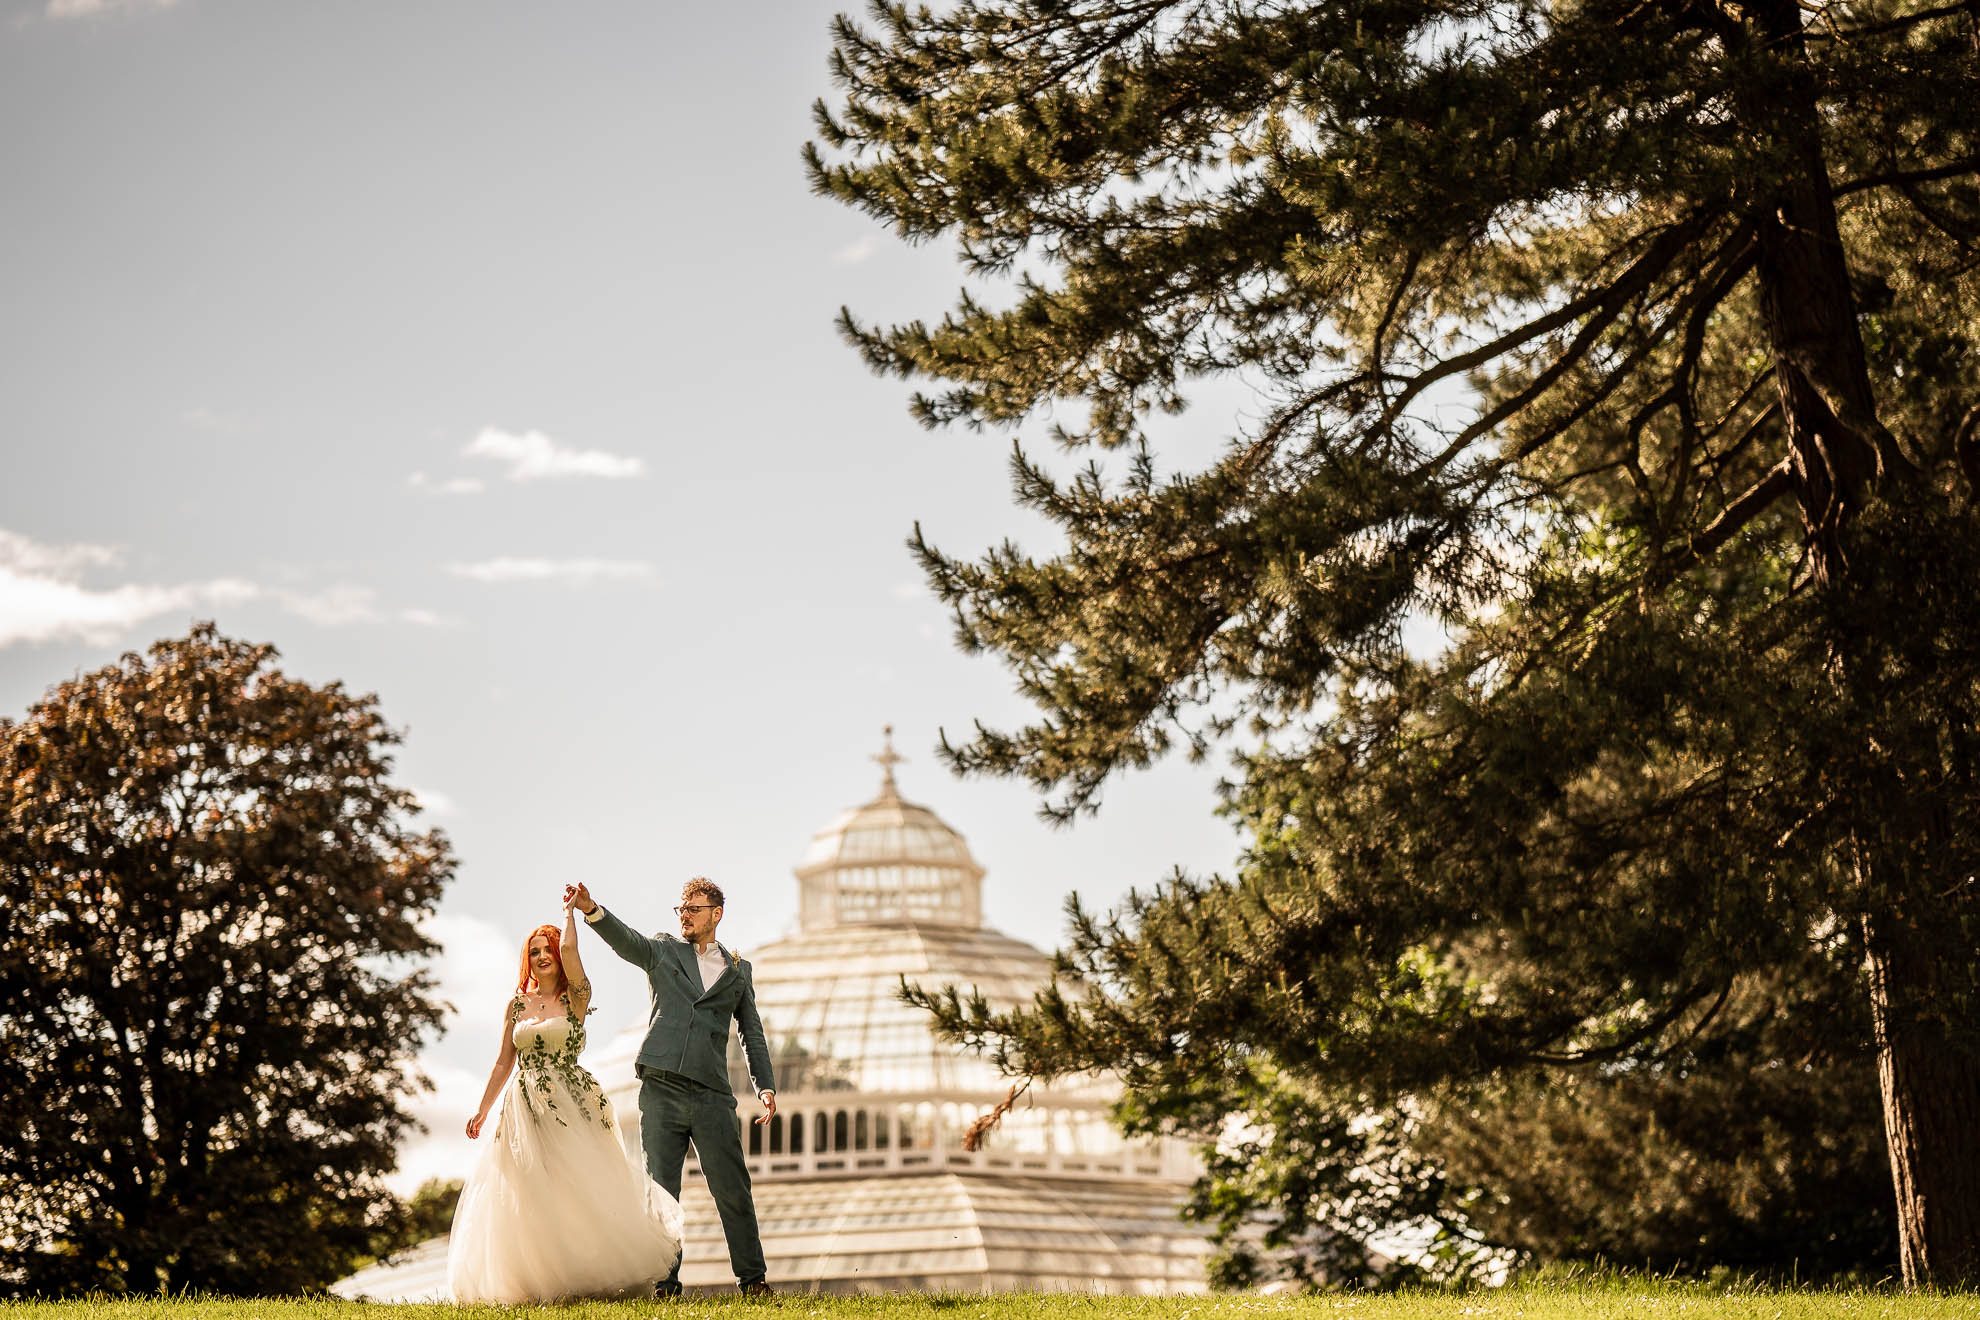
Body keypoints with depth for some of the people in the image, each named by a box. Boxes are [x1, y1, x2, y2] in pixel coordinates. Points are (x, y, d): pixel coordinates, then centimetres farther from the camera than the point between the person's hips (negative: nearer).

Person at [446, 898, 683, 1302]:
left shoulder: (575, 999, 0)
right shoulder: (516, 1005, 10)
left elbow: (569, 948, -17)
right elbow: (504, 1062, 16)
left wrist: (570, 910, -1)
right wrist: (482, 1111, 14)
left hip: (571, 1104, -3)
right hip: (527, 1109, 3)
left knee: (581, 1189, -7)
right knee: (531, 1197, 0)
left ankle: (590, 1278, 2)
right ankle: (541, 1281, 5)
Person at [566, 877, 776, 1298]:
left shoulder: (738, 970, 17)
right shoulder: (663, 950, 12)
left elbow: (752, 1033, 20)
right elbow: (624, 939, -7)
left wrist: (765, 1086, 9)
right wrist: (590, 909, -27)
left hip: (712, 1094, 0)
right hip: (661, 1089, 0)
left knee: (733, 1189, -3)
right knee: (661, 1189, 1)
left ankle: (752, 1279, 4)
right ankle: (665, 1283, 5)